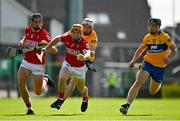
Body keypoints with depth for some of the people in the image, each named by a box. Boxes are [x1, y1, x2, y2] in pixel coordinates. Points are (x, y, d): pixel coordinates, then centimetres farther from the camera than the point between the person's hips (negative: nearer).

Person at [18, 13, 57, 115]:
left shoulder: (44, 34, -15)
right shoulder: (28, 30, 1)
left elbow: (54, 50, -22)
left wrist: (47, 44, -41)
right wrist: (22, 42, 5)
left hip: (38, 65, -4)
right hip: (26, 62, 4)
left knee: (38, 92, 3)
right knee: (21, 83, -18)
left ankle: (45, 79, 36)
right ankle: (29, 108, -4)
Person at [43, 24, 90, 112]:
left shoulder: (84, 43, -28)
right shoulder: (67, 37, -15)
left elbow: (88, 54, -46)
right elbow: (57, 39, 5)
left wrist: (84, 57, -69)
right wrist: (47, 48, 7)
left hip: (79, 68, -2)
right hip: (67, 64, 2)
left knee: (81, 89, 13)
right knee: (62, 79, -26)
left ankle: (85, 100, 48)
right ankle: (60, 100, -9)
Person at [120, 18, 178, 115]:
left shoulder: (164, 37, -7)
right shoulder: (147, 38, 3)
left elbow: (174, 50, -5)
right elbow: (139, 51, 14)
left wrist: (169, 58, -25)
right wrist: (134, 60, -4)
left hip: (160, 67, -1)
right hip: (147, 63, 1)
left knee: (152, 92, 10)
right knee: (138, 83, -23)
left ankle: (159, 85, 47)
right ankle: (127, 105, -26)